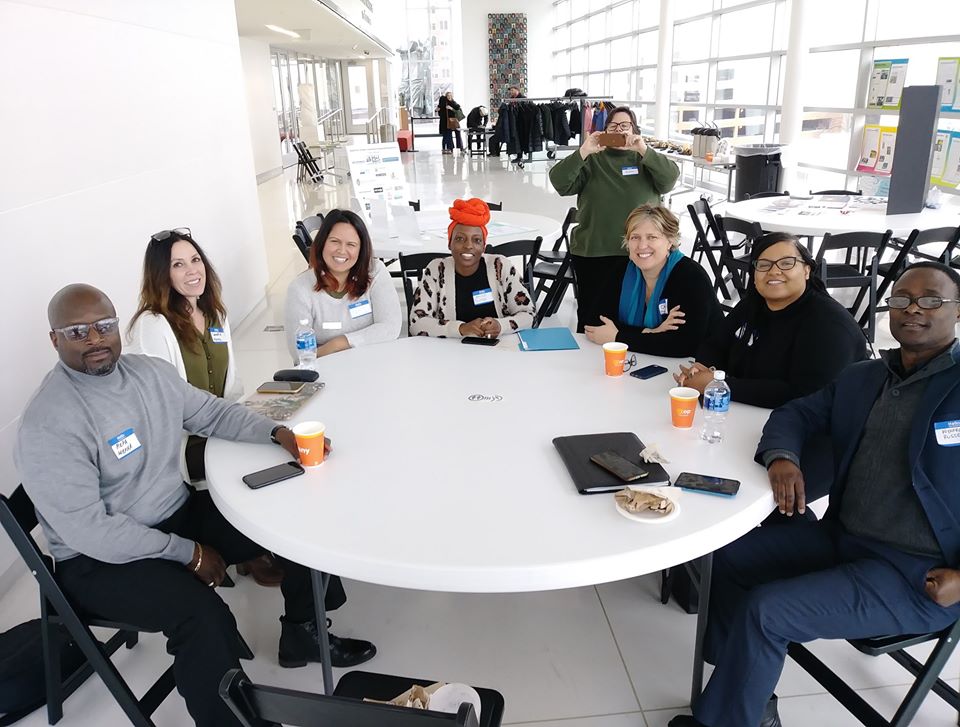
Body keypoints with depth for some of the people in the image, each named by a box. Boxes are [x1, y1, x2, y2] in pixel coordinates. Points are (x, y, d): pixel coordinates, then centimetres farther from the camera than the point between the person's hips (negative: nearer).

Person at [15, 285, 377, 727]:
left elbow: (213, 412, 10)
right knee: (205, 617, -33)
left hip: (182, 513, 8)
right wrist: (188, 553, -21)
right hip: (102, 558, -7)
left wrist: (277, 433, -8)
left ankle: (301, 635, 23)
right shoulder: (47, 426, -23)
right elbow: (89, 530, -25)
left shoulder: (149, 371, -1)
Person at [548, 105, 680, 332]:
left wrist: (644, 150, -18)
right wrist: (583, 152, -16)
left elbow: (670, 178, -7)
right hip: (592, 253, 0)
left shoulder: (646, 159, 12)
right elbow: (560, 183, -5)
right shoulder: (592, 160, 9)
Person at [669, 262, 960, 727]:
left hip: (917, 572, -7)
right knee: (727, 558, 1)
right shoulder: (860, 379, 9)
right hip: (842, 535, 7)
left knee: (765, 610, -20)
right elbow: (796, 413, 15)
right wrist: (781, 458, -11)